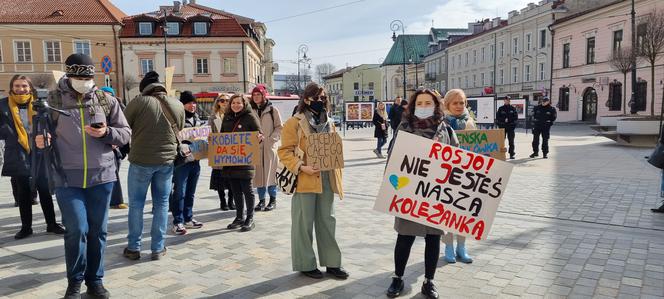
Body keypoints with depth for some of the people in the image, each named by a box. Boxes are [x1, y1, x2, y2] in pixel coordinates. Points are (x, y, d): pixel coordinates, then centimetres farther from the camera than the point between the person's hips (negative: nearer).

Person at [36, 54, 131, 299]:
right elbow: (41, 132, 7)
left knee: (98, 230, 9)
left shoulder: (106, 100, 3)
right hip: (67, 178, -2)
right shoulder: (53, 100, 1)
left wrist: (106, 133, -15)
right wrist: (40, 140, -15)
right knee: (76, 230, -4)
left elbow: (126, 133, 5)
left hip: (101, 176, 2)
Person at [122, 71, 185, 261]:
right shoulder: (178, 105, 3)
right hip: (166, 160, 3)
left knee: (136, 204, 10)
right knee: (161, 203, 12)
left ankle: (133, 248, 18)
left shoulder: (140, 101, -10)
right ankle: (158, 249, 16)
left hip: (141, 160, -3)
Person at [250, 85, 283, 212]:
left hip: (269, 147, -3)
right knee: (258, 173, 4)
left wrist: (271, 139, -10)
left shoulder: (272, 110, 1)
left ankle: (273, 200, 11)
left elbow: (279, 128, 0)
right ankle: (261, 200, 14)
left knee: (270, 172, 0)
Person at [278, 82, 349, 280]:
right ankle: (305, 264, 17)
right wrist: (301, 167, -22)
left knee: (327, 221, 12)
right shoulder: (294, 123, -6)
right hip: (304, 180, -6)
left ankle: (331, 262, 23)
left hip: (327, 180, 6)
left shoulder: (329, 124, 14)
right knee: (304, 223, 3)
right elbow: (284, 151, -9)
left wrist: (338, 177, 12)